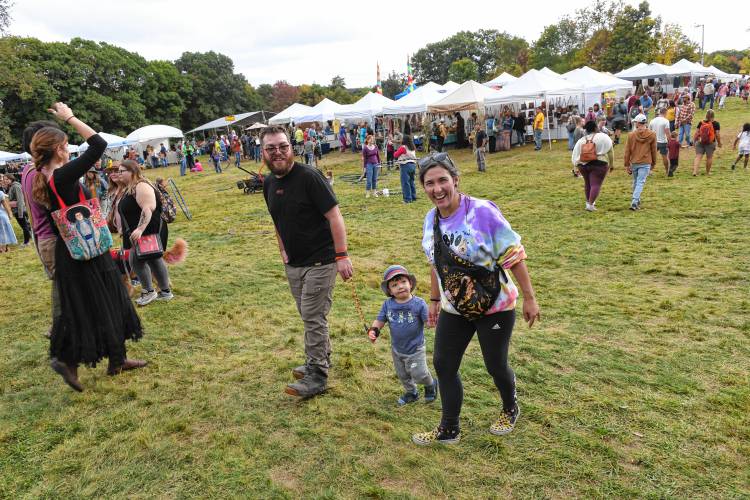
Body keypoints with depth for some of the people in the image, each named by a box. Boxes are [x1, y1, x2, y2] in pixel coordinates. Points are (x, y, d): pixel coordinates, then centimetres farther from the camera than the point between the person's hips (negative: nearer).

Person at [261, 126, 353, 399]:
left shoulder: (309, 177, -16)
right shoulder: (269, 184, 6)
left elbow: (334, 216, -19)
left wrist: (342, 255, -23)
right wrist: (283, 250, 13)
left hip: (319, 261, -7)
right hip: (293, 263, 7)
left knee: (313, 317, -3)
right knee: (308, 315, 18)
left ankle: (317, 376, 10)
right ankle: (321, 359, 36)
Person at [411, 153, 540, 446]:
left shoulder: (482, 211, -21)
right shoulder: (431, 219, -2)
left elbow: (514, 257, -17)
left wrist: (529, 298, -15)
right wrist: (435, 300, 17)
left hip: (494, 307, -5)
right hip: (455, 309, 6)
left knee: (496, 366, 10)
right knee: (443, 364, 7)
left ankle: (510, 410, 43)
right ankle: (448, 430, 27)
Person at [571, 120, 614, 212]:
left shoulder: (581, 140, 9)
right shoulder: (603, 137, -1)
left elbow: (575, 155, 7)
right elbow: (610, 152, 0)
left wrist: (577, 166, 13)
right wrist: (611, 164, 9)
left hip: (583, 165, 5)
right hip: (598, 165, -5)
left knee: (587, 183, 20)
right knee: (596, 184, -5)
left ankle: (588, 201, 33)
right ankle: (590, 204, -14)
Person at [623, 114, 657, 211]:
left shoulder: (632, 135, -3)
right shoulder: (652, 135, -1)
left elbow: (627, 151, -1)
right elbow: (653, 150, 5)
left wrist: (627, 165, 5)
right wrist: (653, 163, 16)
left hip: (633, 163, 1)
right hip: (645, 163, -1)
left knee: (635, 182, 17)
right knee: (640, 182, -3)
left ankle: (636, 201, 27)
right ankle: (634, 202, -16)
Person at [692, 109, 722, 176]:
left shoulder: (701, 122, -1)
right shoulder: (716, 123, -5)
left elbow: (696, 132, 1)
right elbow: (717, 134, -6)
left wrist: (694, 140, 12)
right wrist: (719, 143, 6)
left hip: (700, 142, 1)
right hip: (711, 143, -1)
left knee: (698, 157, 0)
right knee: (709, 157, 10)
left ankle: (695, 171, -12)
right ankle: (708, 172, 19)